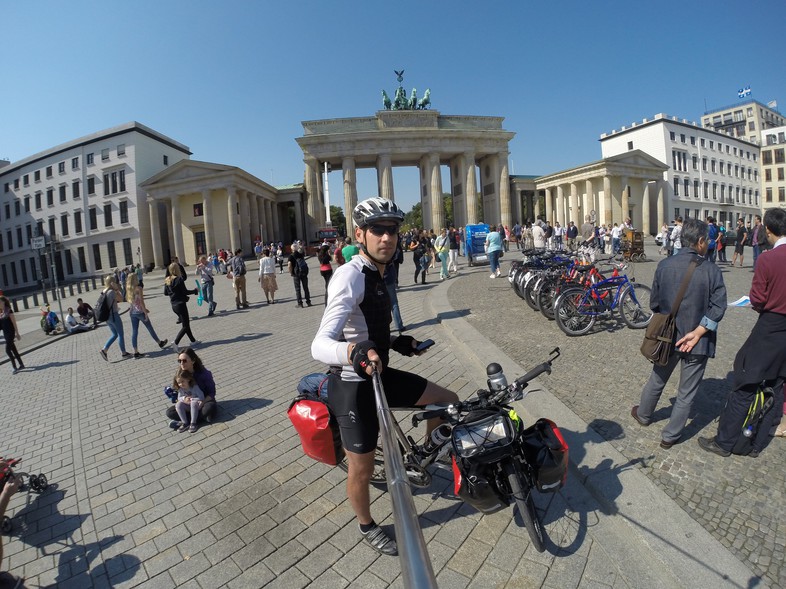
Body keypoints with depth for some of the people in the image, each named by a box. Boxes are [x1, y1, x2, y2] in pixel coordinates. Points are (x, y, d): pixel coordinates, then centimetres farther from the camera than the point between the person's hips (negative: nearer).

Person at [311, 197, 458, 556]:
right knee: (362, 470, 11)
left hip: (378, 375, 9)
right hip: (353, 386, -8)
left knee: (449, 401, 11)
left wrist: (394, 343, 23)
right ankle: (367, 527, 42)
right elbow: (320, 345, -33)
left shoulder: (375, 275, 8)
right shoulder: (350, 275, -23)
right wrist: (354, 351, -52)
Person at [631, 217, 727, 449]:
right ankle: (670, 436, 23)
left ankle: (643, 414, 44)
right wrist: (697, 333, -15)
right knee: (686, 392, 12)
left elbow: (654, 302, -1)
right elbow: (717, 308, -19)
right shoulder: (711, 271, -15)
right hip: (698, 342, -3)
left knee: (657, 379, 24)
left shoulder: (664, 265, -8)